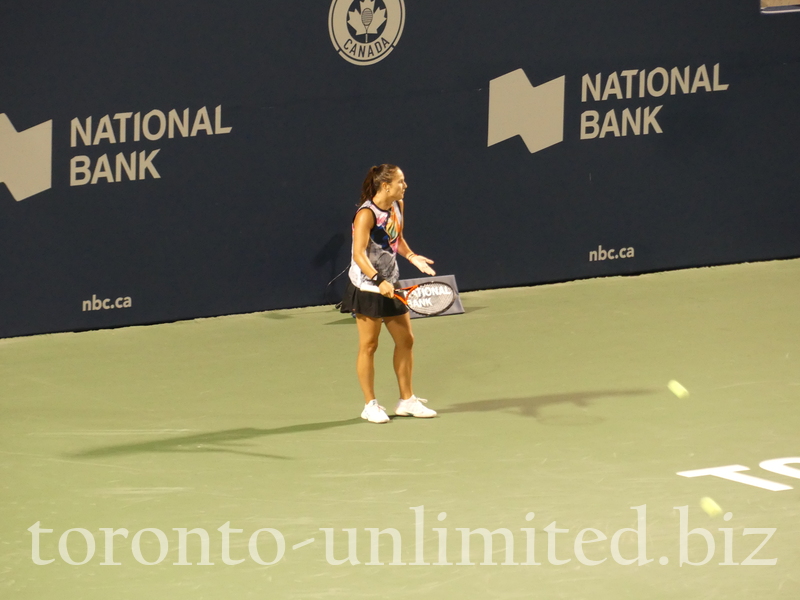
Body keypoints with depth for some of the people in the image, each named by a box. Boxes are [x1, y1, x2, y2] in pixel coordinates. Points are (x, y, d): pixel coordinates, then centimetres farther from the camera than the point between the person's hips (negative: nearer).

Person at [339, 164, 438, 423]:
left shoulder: (397, 206, 4)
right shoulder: (367, 214, -20)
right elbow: (359, 254, -27)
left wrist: (412, 256, 2)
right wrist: (379, 280, -37)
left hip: (391, 285, 8)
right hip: (367, 286, -8)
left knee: (405, 341, 10)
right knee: (369, 346, 0)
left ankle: (406, 400, 22)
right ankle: (370, 405, 9)